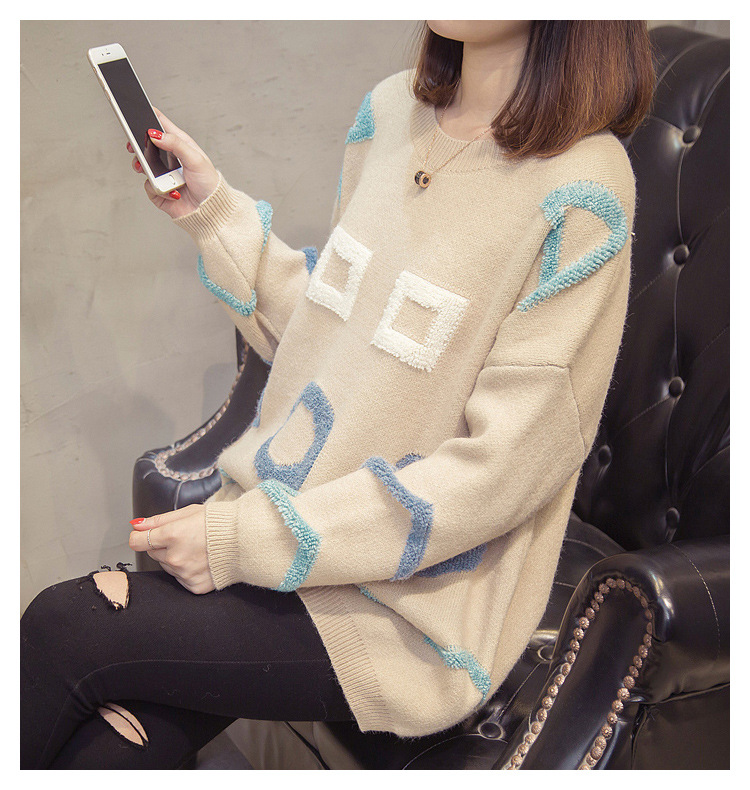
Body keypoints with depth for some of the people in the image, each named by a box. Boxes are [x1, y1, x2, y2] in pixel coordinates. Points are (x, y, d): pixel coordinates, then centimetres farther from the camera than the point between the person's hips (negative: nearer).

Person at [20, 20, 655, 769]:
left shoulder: (580, 194, -18)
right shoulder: (390, 108, 4)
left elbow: (502, 466, -18)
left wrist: (251, 538, -18)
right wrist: (214, 213, 0)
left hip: (412, 603, -5)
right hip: (273, 510, 5)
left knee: (61, 628, -15)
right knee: (100, 753, -13)